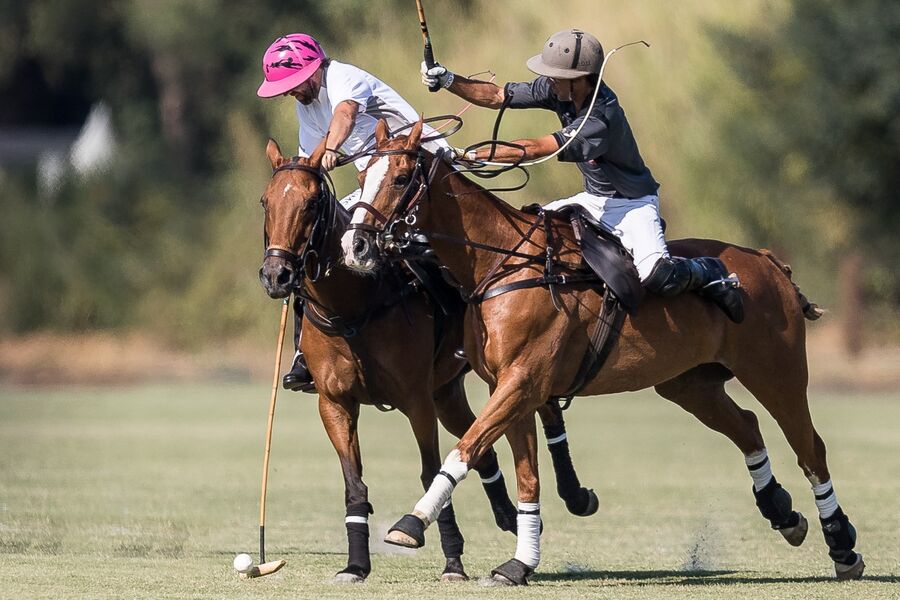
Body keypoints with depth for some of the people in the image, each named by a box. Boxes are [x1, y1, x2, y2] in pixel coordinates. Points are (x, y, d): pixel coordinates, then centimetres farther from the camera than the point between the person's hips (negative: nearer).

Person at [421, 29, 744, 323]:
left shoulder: (604, 117, -33)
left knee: (656, 275, -30)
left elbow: (537, 149, -36)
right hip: (594, 200, 8)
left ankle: (710, 274, 2)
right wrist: (449, 80, -18)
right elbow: (497, 96, -5)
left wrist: (473, 154, -36)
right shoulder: (557, 90, -10)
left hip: (632, 203, -8)